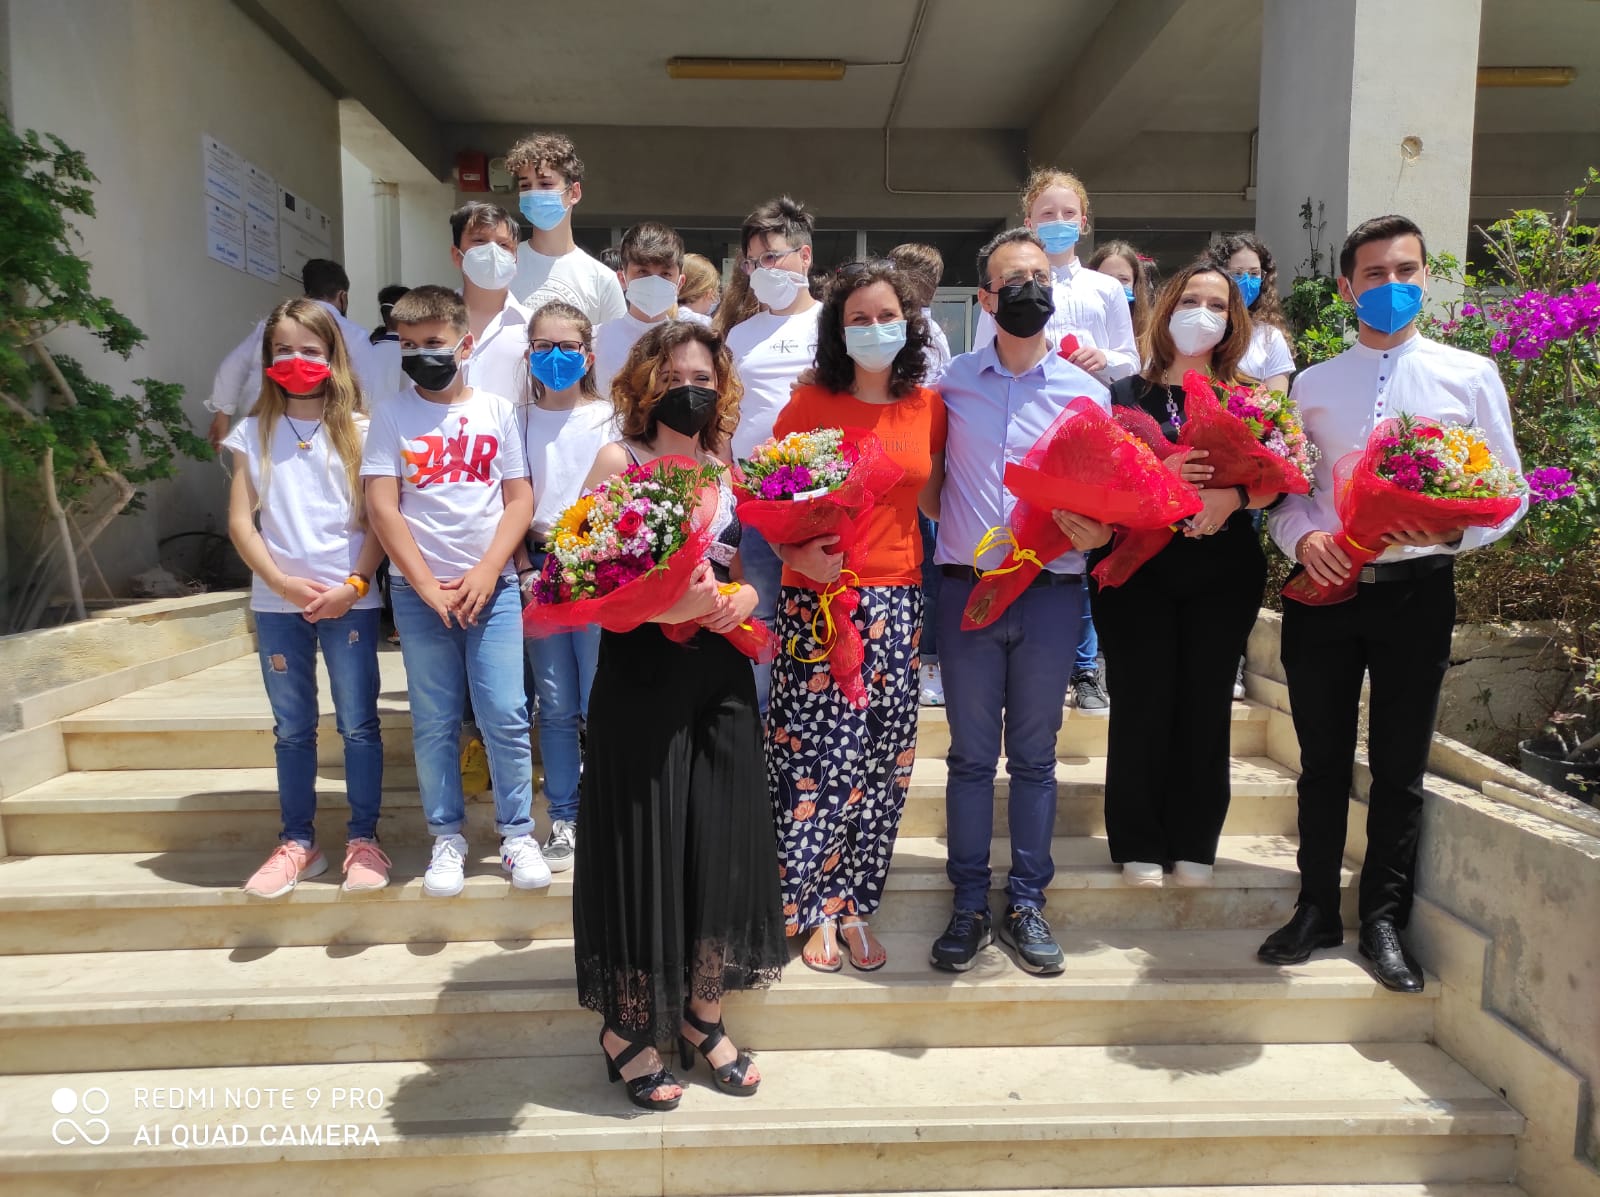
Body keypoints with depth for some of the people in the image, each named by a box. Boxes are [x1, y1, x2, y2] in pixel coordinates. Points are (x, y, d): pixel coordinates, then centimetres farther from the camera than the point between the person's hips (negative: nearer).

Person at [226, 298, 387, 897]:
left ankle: (363, 839, 15)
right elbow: (240, 521, 4)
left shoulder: (357, 430, 2)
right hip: (278, 601, 2)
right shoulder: (255, 433, 7)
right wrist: (283, 583, -8)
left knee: (358, 724, 3)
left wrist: (354, 585, -12)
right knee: (292, 729, 11)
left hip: (349, 598, -2)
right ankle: (297, 843, 22)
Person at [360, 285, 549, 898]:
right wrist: (428, 584, -9)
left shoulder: (497, 409, 6)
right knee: (434, 723, 6)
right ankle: (447, 837, 19)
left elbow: (520, 500, 3)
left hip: (492, 586, 0)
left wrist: (486, 573, -9)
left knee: (506, 717, -3)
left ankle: (517, 833, 12)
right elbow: (382, 507, -2)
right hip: (418, 589, 0)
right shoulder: (393, 414, 4)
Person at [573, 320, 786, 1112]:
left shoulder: (729, 473, 12)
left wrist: (740, 600, -7)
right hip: (639, 676, -4)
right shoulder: (618, 461, -1)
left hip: (720, 678, 5)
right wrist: (663, 604, -22)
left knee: (723, 842, 7)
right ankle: (626, 1027, 23)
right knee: (644, 845, 2)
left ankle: (702, 1016, 28)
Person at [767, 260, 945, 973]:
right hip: (818, 597, -3)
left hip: (897, 600, 4)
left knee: (883, 761, 7)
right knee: (817, 757, -2)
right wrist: (794, 551, -17)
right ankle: (816, 910, 19)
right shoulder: (811, 403, -1)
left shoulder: (928, 407, 9)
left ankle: (853, 905, 25)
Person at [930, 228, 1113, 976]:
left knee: (1034, 755, 9)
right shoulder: (953, 382, 6)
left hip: (1050, 592, 0)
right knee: (971, 754, 7)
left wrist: (1100, 531, -14)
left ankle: (1027, 904, 22)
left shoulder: (1085, 390, 6)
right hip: (967, 588, 0)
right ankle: (969, 906, 19)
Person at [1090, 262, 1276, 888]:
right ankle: (1139, 845, 10)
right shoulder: (1126, 393, 8)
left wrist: (1233, 496, -17)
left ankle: (1194, 845, 15)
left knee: (1206, 702, 3)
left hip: (1224, 569, 2)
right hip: (1137, 566, -1)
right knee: (1144, 701, -2)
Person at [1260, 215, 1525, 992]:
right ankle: (1317, 910, 26)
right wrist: (1302, 537, -13)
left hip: (1418, 588, -1)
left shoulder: (1469, 375, 4)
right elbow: (1283, 489, 7)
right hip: (1324, 587, 1)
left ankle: (1384, 921, 24)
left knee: (1400, 765, 7)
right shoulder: (1313, 385, 8)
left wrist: (1452, 529, -16)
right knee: (1323, 759, 10)